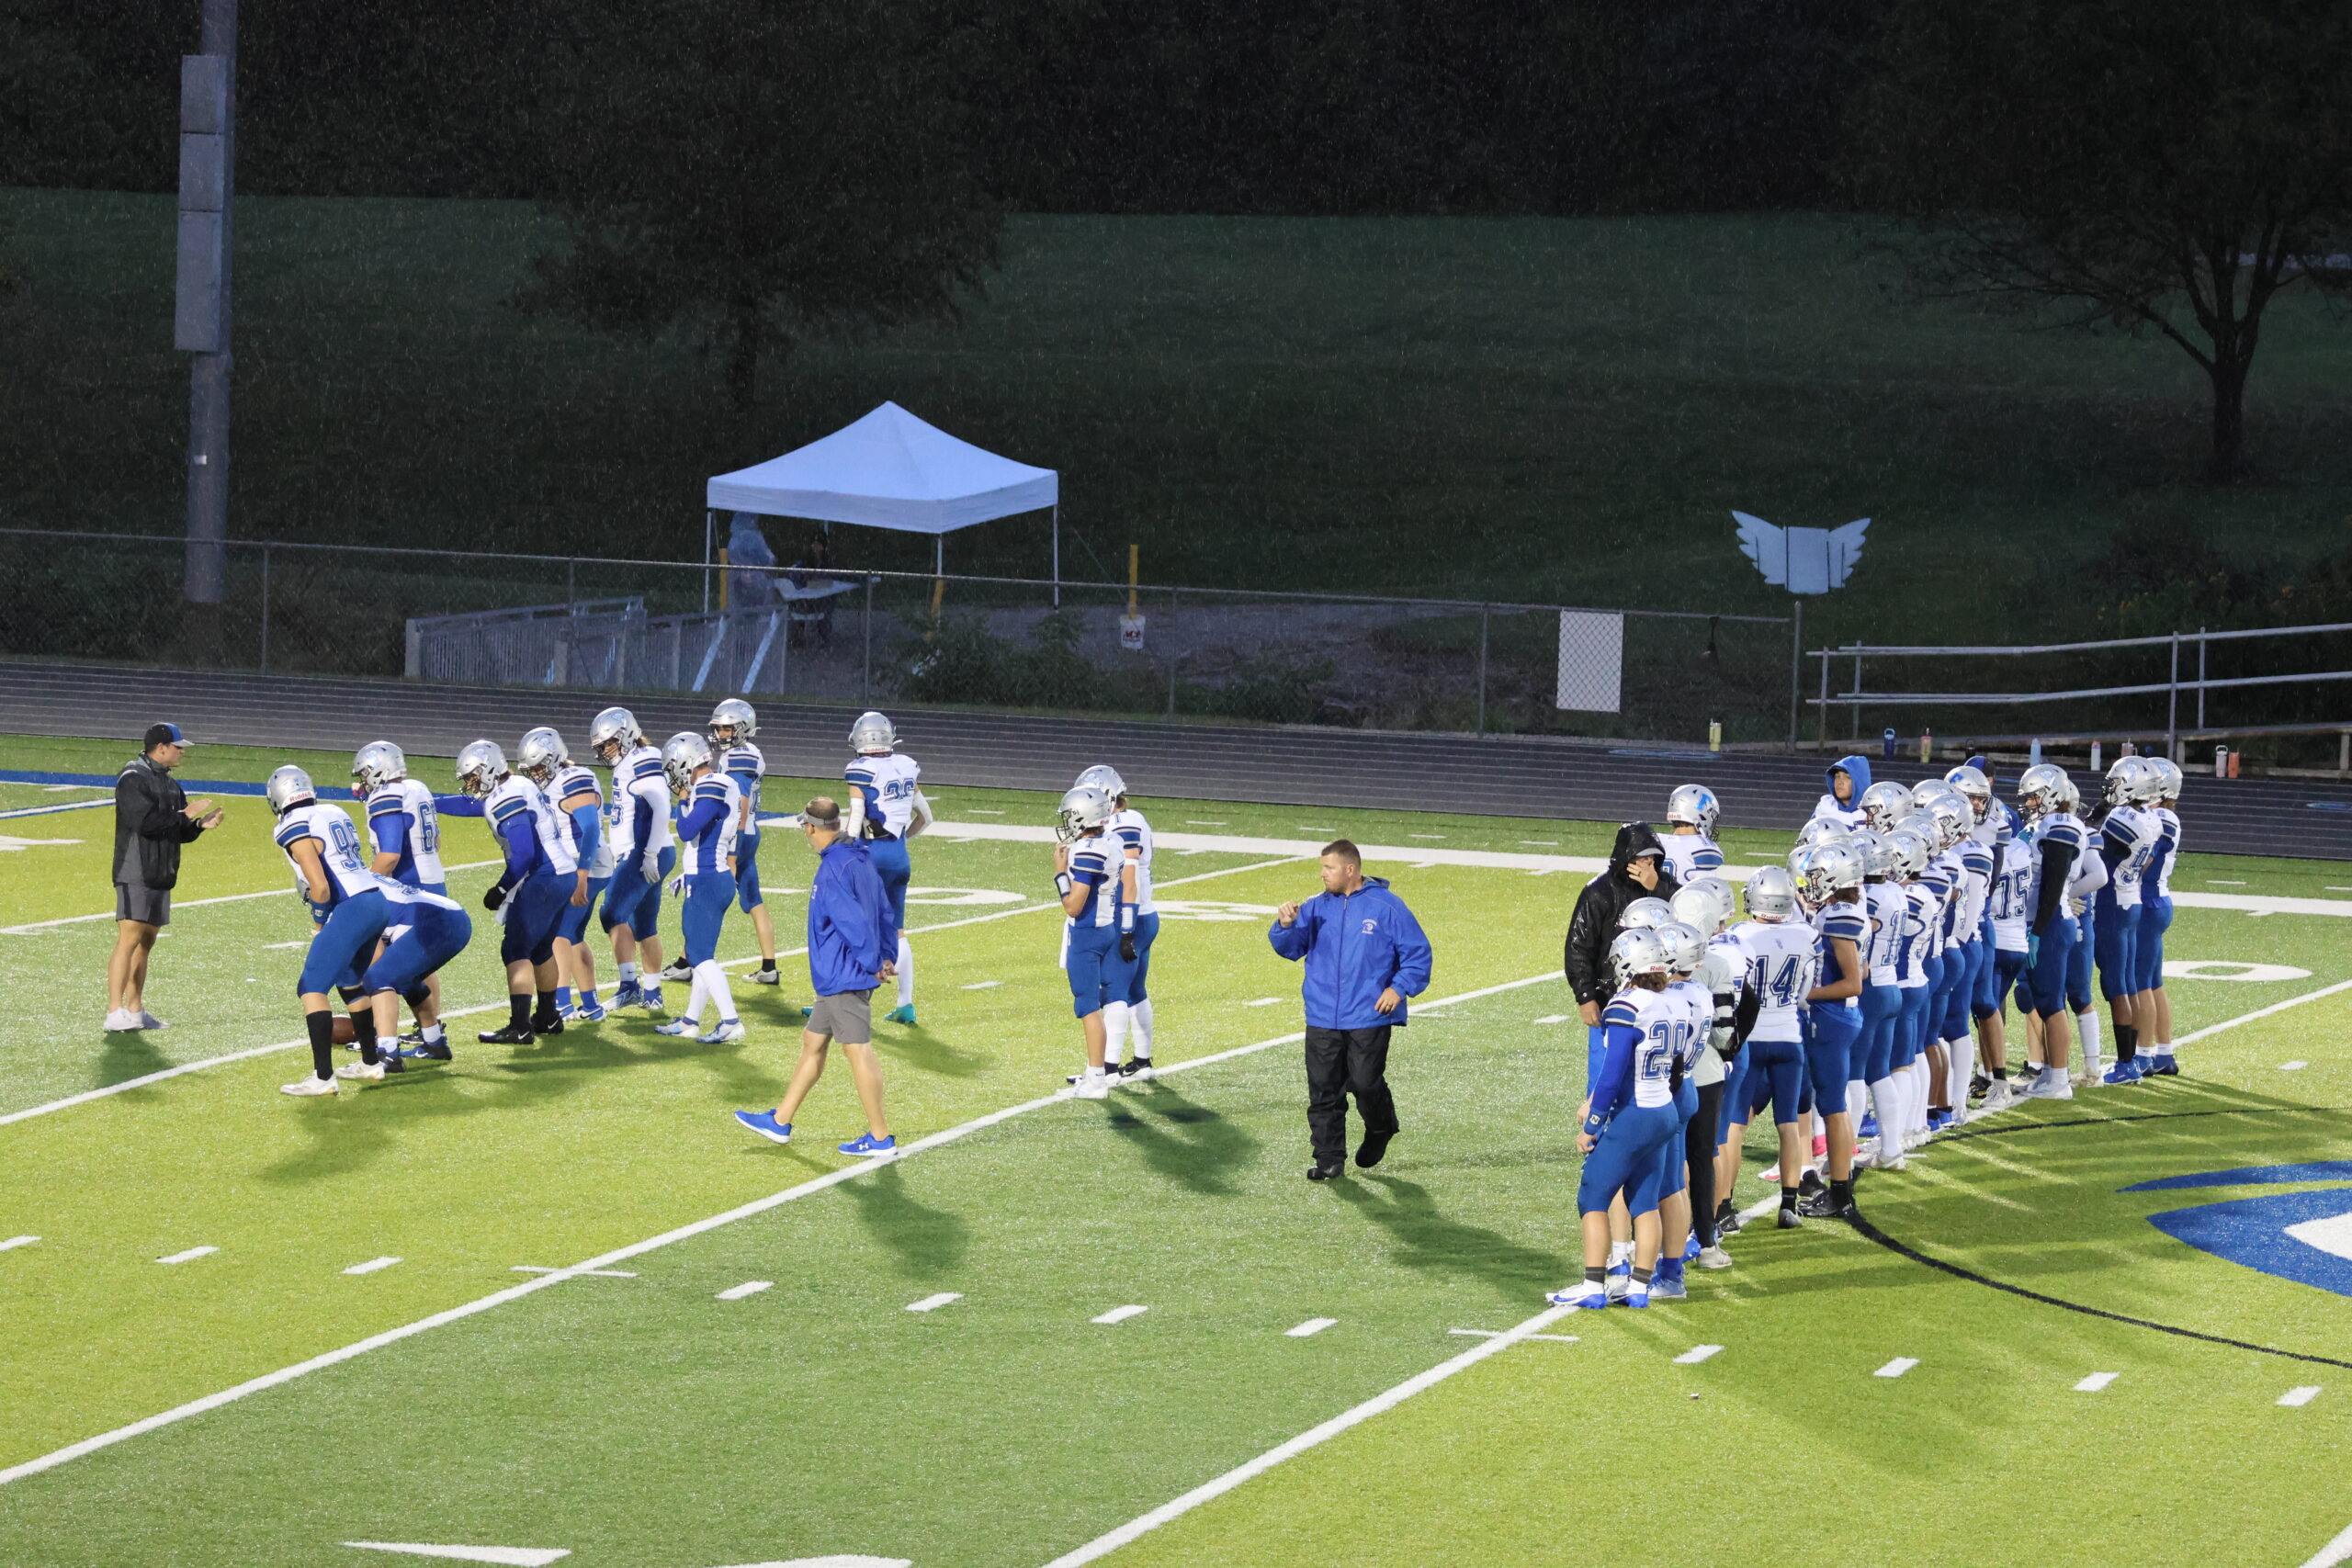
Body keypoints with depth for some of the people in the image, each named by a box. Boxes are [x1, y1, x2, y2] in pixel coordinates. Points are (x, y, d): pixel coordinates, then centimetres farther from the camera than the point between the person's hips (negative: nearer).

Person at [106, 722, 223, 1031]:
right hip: (135, 874, -9)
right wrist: (184, 814, -16)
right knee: (129, 939, -14)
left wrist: (200, 825, 1)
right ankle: (114, 1013, -17)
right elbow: (145, 822, -23)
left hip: (160, 877, 10)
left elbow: (177, 832, 19)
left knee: (146, 942, 11)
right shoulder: (133, 778, -11)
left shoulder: (166, 782, 17)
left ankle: (134, 1011, 16)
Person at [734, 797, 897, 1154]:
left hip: (843, 977, -10)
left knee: (858, 1052, -4)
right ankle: (780, 1122, 27)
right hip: (838, 979, 10)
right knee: (813, 1042, 18)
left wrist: (872, 963, -13)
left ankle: (880, 1138, 0)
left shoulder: (833, 870, -20)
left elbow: (854, 923, -25)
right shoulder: (862, 860, 11)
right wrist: (885, 958, 13)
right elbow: (884, 911, 15)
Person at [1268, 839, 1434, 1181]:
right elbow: (1290, 948, 10)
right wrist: (1285, 926, -11)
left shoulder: (1386, 906, -2)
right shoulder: (1317, 907, 9)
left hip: (1369, 1019, -4)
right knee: (1323, 1091, 1)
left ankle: (1380, 1129, 24)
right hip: (1322, 1019, 4)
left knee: (1365, 1083, -7)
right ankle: (1329, 1158, 8)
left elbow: (1418, 953, 1)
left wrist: (1399, 987, -11)